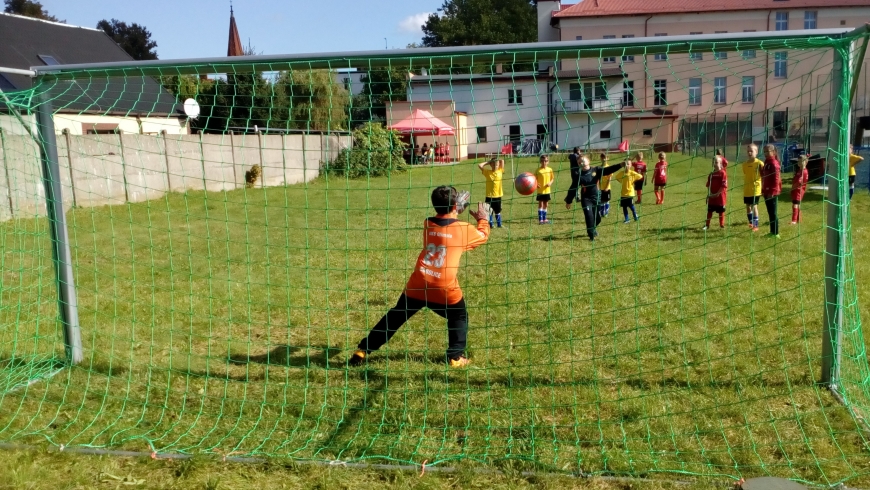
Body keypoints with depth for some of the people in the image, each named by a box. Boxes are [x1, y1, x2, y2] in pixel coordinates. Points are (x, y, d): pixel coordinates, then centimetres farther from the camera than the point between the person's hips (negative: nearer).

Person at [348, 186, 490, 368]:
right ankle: (456, 357, 16)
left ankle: (362, 351, 19)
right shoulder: (464, 229, -3)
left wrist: (455, 212, 32)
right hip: (445, 289, -3)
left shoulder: (427, 224, 6)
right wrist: (482, 219, 34)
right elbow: (483, 236, 18)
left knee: (394, 317, 16)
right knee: (459, 317, 24)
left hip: (418, 285, 3)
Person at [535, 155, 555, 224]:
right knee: (540, 204, -2)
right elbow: (535, 179, -5)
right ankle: (540, 220, -1)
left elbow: (552, 178, 10)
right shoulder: (538, 170, -8)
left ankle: (544, 219, 24)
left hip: (547, 190, 4)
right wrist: (536, 184, -23)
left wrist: (550, 183, -9)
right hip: (540, 190, -4)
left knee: (546, 204, 13)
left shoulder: (550, 169, 3)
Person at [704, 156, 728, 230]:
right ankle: (707, 225, 15)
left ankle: (722, 225, 16)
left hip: (720, 196, -5)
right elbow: (708, 185, 13)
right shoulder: (711, 174, 8)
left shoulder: (722, 173, -10)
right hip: (711, 196, 5)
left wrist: (717, 194, -16)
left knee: (721, 211, 5)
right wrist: (709, 193, 0)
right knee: (709, 211, 8)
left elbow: (724, 186, -14)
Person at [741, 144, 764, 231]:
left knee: (754, 206, -5)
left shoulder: (759, 163, -10)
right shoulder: (744, 164, 4)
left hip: (756, 189, -5)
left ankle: (756, 225, 3)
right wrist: (745, 186, 15)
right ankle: (751, 223, 28)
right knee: (748, 206, 12)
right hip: (747, 190, 5)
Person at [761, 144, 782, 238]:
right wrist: (763, 190, 13)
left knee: (773, 213, -4)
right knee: (770, 212, 14)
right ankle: (772, 231, 21)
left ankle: (776, 233, 1)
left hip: (772, 192, -9)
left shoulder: (774, 163, -15)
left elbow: (776, 179, -19)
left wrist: (772, 191, -20)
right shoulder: (767, 162, 13)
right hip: (767, 191, 9)